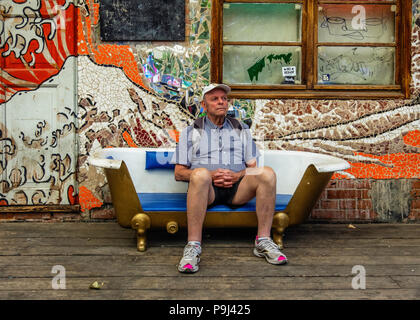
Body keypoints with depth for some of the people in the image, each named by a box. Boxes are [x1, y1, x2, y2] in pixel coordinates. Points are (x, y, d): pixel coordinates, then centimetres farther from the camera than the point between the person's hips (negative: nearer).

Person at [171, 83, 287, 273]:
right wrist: (210, 175, -9)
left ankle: (263, 240, -23)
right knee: (200, 173, -37)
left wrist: (237, 175, -6)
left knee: (267, 173, -26)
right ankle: (193, 246, -37)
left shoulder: (241, 129, 23)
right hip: (206, 188, -2)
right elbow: (179, 173, 7)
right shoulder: (191, 132, 16)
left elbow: (253, 167, 18)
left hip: (236, 188, 2)